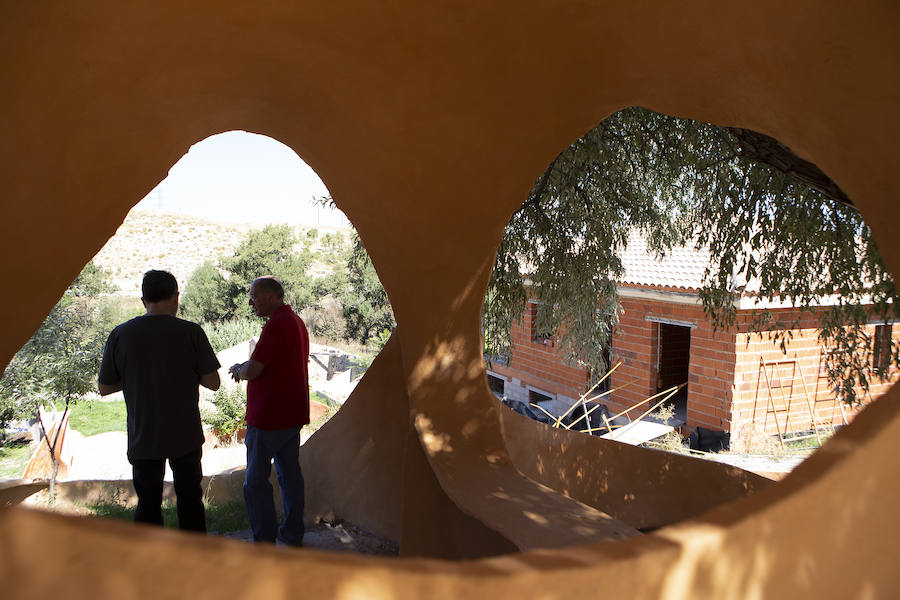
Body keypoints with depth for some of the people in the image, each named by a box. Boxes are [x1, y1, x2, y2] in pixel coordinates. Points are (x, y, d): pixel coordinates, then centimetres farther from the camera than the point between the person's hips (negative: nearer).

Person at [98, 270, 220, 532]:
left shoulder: (121, 335, -6)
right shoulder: (191, 332, -12)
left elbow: (104, 388, 1)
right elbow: (213, 382, -10)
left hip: (143, 438, 1)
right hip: (185, 435, -1)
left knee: (148, 503, 15)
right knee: (189, 499, 16)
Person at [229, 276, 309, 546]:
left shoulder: (276, 325, -19)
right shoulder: (297, 321, 12)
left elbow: (252, 371, -22)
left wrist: (238, 369, 0)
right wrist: (246, 367, 11)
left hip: (268, 419, -9)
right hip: (293, 414, 10)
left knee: (256, 482, 2)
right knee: (290, 474, 16)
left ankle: (265, 543, 9)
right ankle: (293, 534, 26)